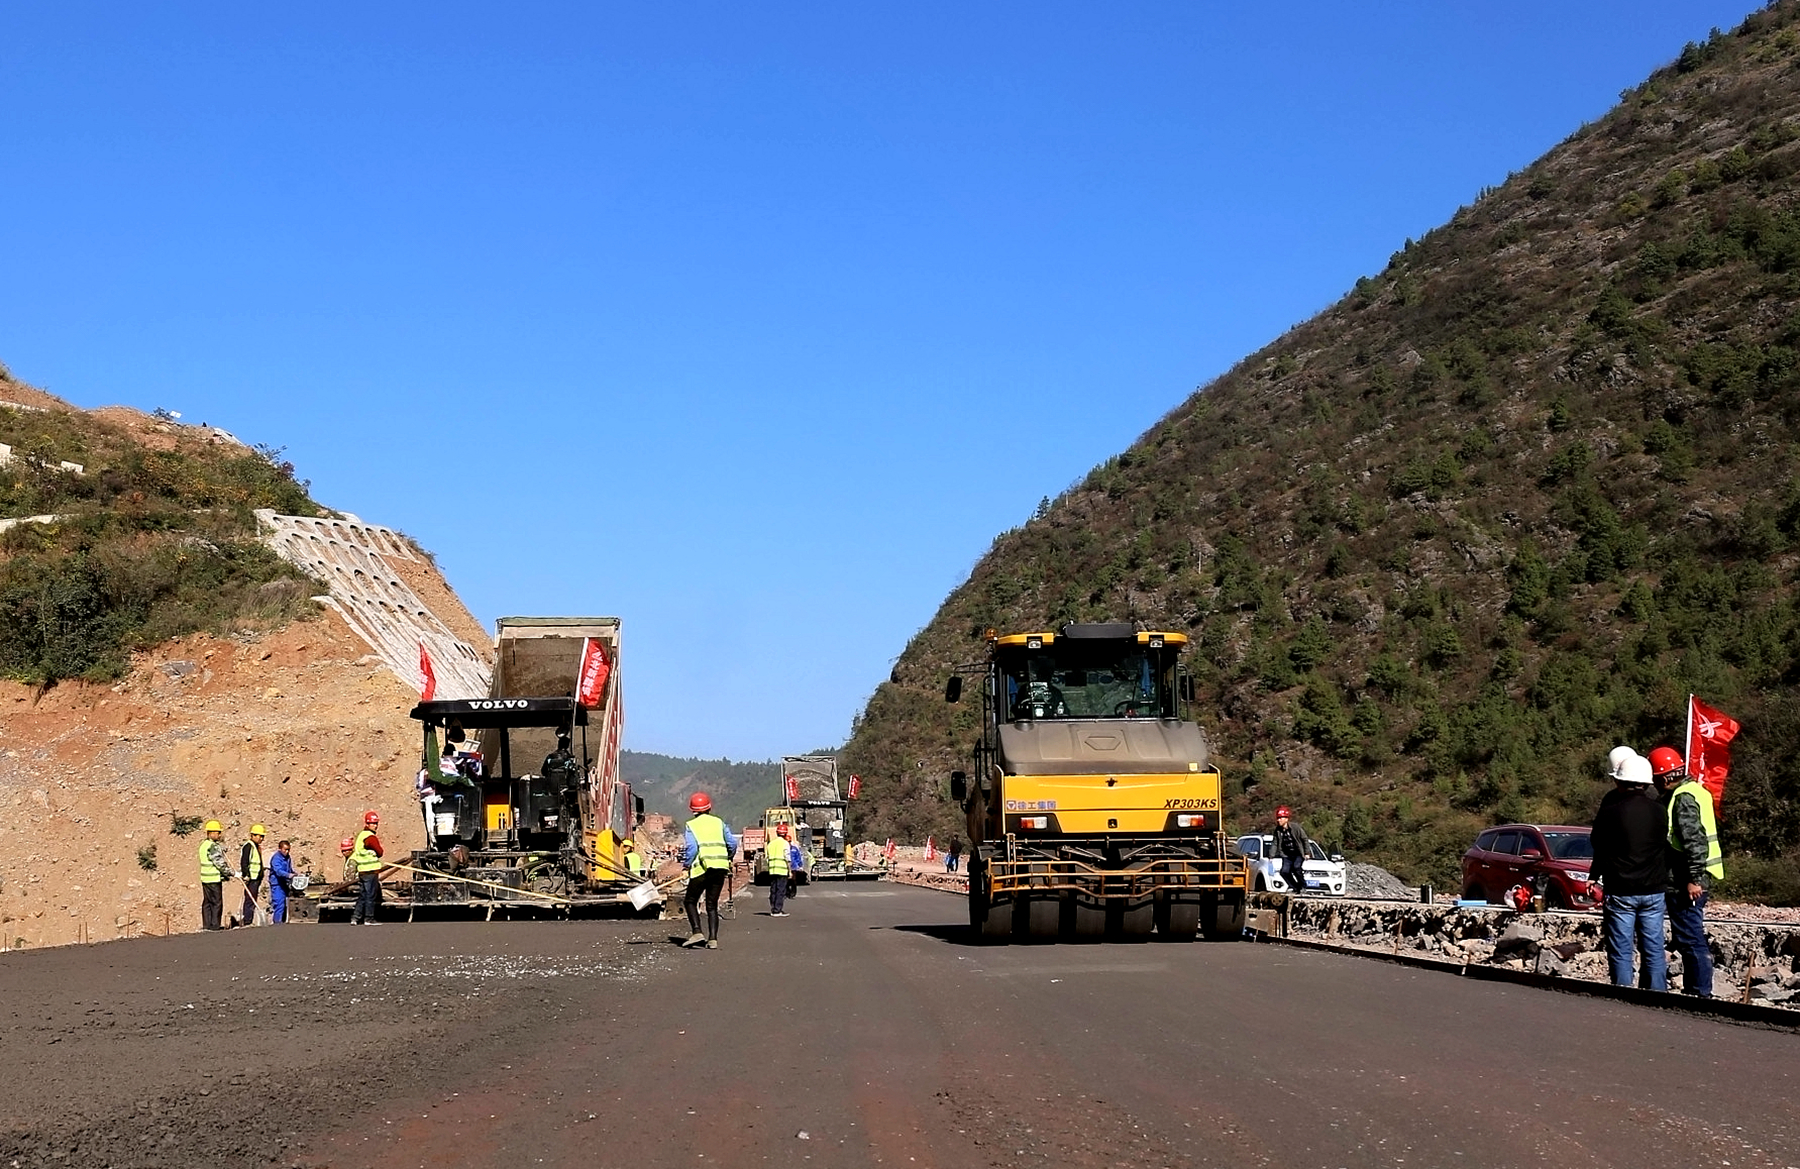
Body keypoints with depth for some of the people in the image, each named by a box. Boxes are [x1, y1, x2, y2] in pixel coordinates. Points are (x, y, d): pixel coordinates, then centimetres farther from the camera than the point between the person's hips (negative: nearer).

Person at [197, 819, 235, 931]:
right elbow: (220, 863, -19)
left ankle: (206, 925, 15)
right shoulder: (213, 846, -18)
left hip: (205, 879, 9)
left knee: (207, 902, 12)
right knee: (217, 903, -3)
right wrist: (233, 873, -13)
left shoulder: (203, 844, 12)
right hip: (214, 879, -9)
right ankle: (215, 925, -2)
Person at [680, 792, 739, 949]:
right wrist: (727, 860, 26)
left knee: (691, 901, 10)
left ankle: (697, 932, -8)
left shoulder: (691, 825, 3)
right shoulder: (719, 823, 14)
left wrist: (686, 866, 0)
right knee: (712, 905, 10)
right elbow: (732, 843, 10)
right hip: (720, 868, 4)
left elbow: (691, 848, -10)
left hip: (702, 868, -4)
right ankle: (713, 939, 0)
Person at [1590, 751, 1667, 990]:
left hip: (1620, 891, -3)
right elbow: (1666, 846, 10)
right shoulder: (1658, 811, -1)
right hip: (1653, 890, 3)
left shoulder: (1609, 812, -11)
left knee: (1621, 952, 2)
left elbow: (1597, 843, 3)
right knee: (1654, 951, 9)